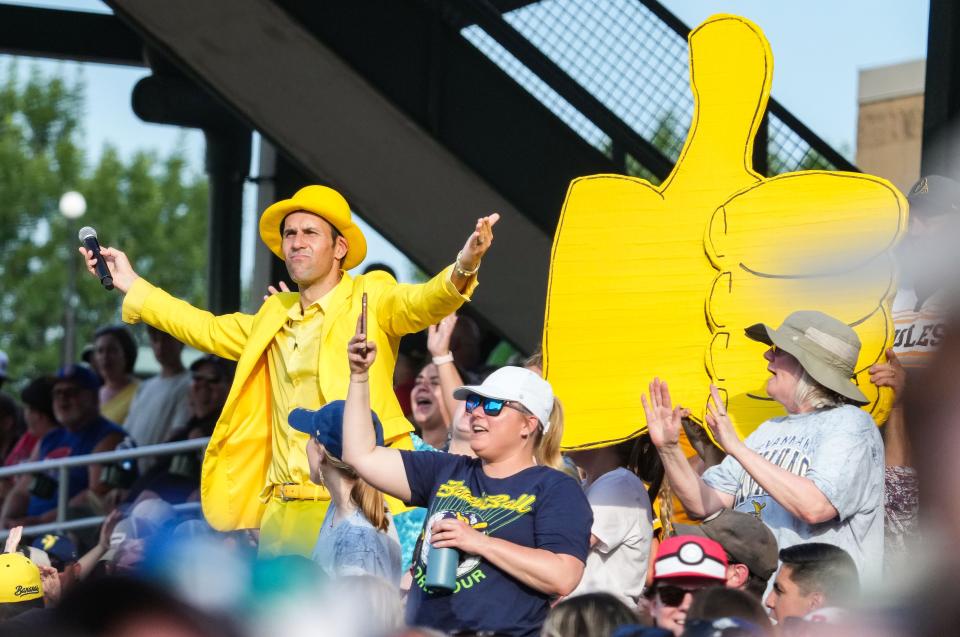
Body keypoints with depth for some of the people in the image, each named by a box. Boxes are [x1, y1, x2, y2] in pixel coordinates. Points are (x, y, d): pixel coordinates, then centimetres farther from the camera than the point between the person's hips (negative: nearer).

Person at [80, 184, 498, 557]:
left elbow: (422, 303, -15)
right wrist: (131, 286, 37)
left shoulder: (370, 299, 3)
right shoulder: (275, 317, 21)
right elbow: (208, 331, 35)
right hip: (281, 510, 6)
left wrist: (463, 269, -37)